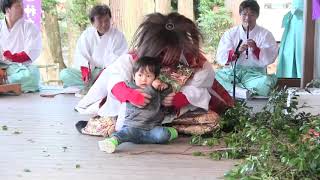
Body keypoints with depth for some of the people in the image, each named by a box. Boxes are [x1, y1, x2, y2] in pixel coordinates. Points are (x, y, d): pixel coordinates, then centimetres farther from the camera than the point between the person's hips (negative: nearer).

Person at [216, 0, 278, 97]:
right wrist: (237, 51, -18)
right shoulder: (230, 33, 9)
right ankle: (249, 90, -23)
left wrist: (255, 49, -21)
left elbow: (270, 58, -5)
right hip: (233, 71, 1)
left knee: (266, 82, -35)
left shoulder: (265, 34, 6)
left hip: (255, 73, -1)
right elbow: (220, 57, -2)